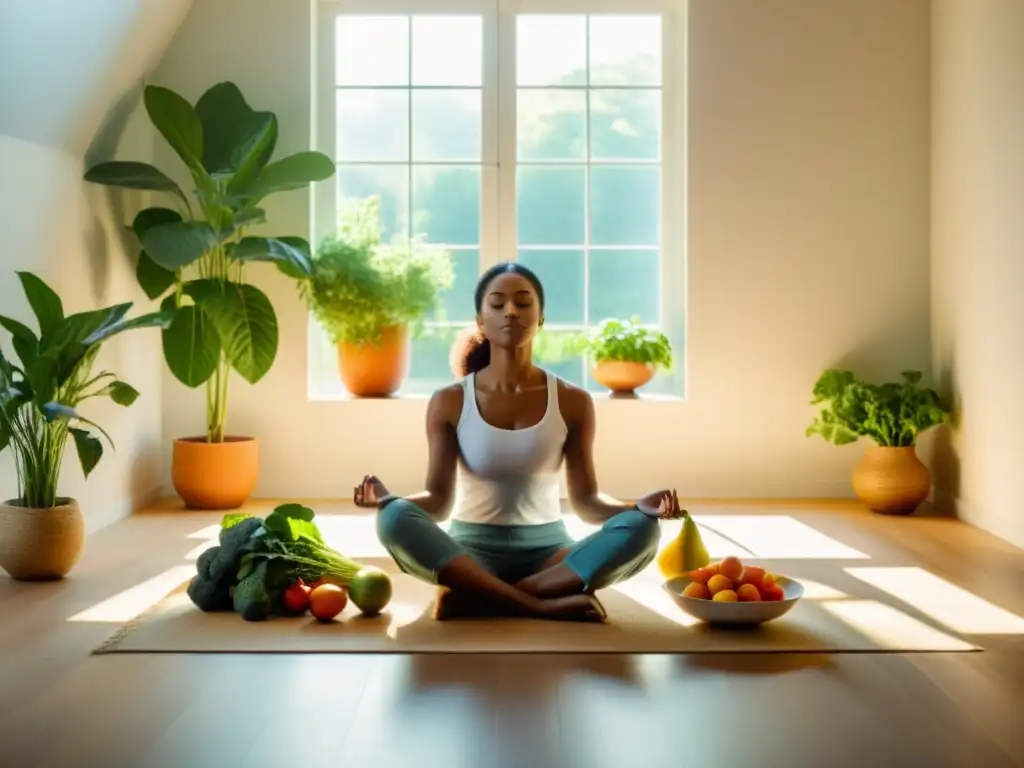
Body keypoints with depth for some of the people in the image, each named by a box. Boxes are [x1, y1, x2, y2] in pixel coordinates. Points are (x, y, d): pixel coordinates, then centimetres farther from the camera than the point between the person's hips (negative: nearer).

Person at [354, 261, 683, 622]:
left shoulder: (573, 402, 1)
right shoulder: (449, 402, -1)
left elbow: (585, 500, 0)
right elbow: (440, 499, -4)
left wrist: (638, 506, -20)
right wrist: (389, 498, -25)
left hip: (547, 550, 1)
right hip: (471, 550, -1)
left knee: (641, 529, -28)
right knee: (394, 519, -32)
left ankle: (477, 598, -30)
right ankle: (543, 604, -34)